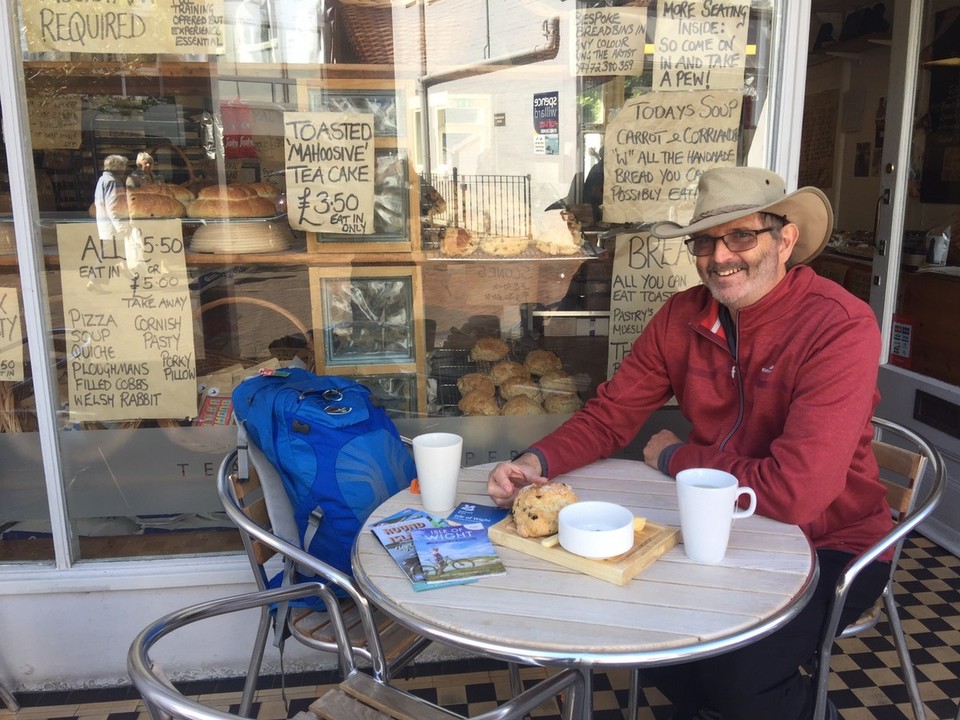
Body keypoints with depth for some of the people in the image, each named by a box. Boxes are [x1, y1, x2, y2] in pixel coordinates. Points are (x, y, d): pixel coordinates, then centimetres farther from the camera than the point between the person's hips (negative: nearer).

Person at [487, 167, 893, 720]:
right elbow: (609, 416, -2)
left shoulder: (841, 326, -24)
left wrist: (673, 457, -16)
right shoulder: (683, 316, -5)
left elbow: (794, 492, -31)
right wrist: (537, 462, -22)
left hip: (828, 544, -5)